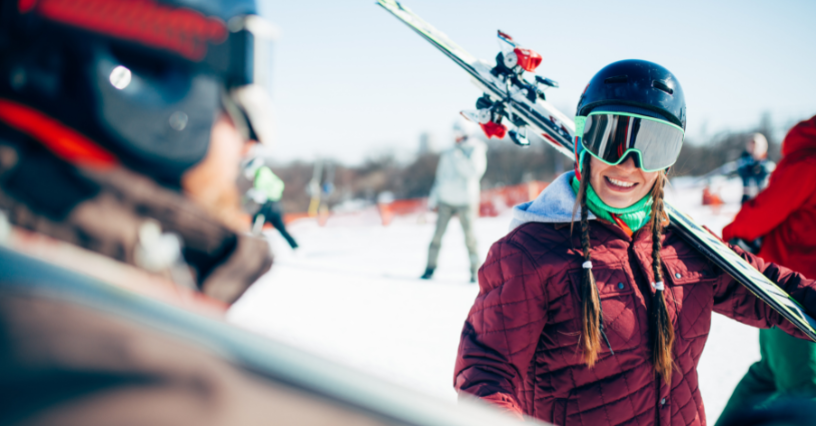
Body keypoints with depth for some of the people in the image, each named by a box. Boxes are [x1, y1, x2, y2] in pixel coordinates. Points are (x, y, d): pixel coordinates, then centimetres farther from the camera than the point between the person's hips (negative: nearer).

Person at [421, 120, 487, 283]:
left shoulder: (476, 151, 2)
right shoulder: (447, 154, 14)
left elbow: (473, 172, -13)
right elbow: (440, 177, 19)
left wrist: (458, 157, -14)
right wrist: (433, 200, 15)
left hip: (465, 202, -3)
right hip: (445, 200, 3)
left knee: (469, 237, -6)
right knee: (438, 234, -3)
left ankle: (475, 271, 3)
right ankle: (430, 268, 4)